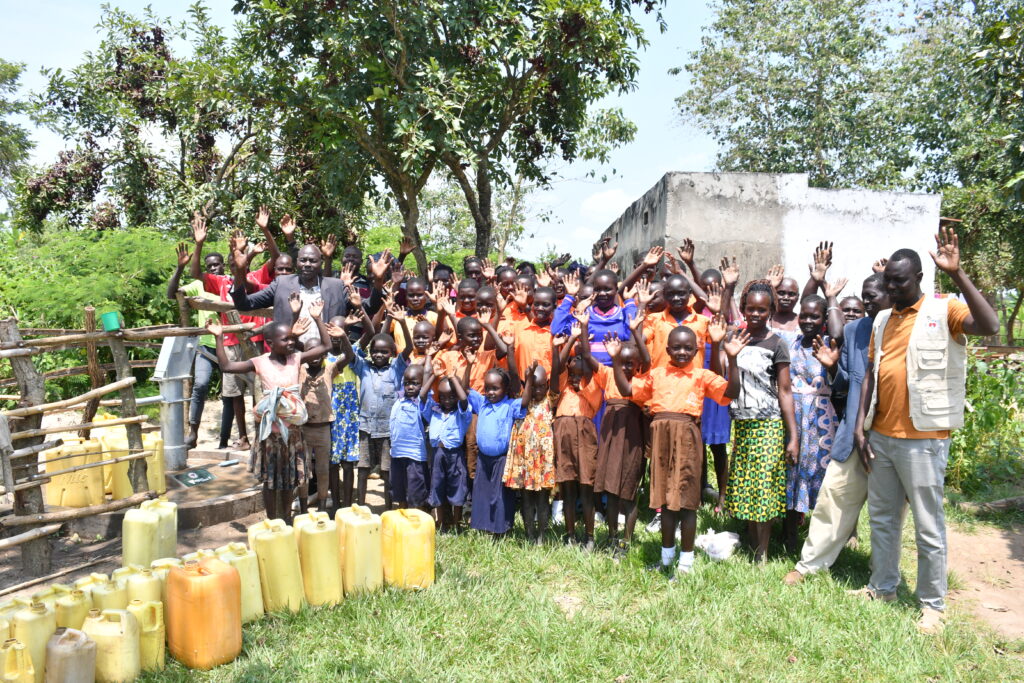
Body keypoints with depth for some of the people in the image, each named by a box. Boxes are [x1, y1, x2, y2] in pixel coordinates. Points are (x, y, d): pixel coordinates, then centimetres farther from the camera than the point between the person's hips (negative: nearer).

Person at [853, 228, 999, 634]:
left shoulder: (943, 312, -5)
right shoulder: (883, 320, 12)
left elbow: (989, 326, -25)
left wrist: (956, 273, -27)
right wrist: (860, 426, 7)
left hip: (922, 439, -6)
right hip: (880, 436, 6)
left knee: (928, 526, 4)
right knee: (882, 518, 17)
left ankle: (932, 605, 18)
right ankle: (882, 587, 32)